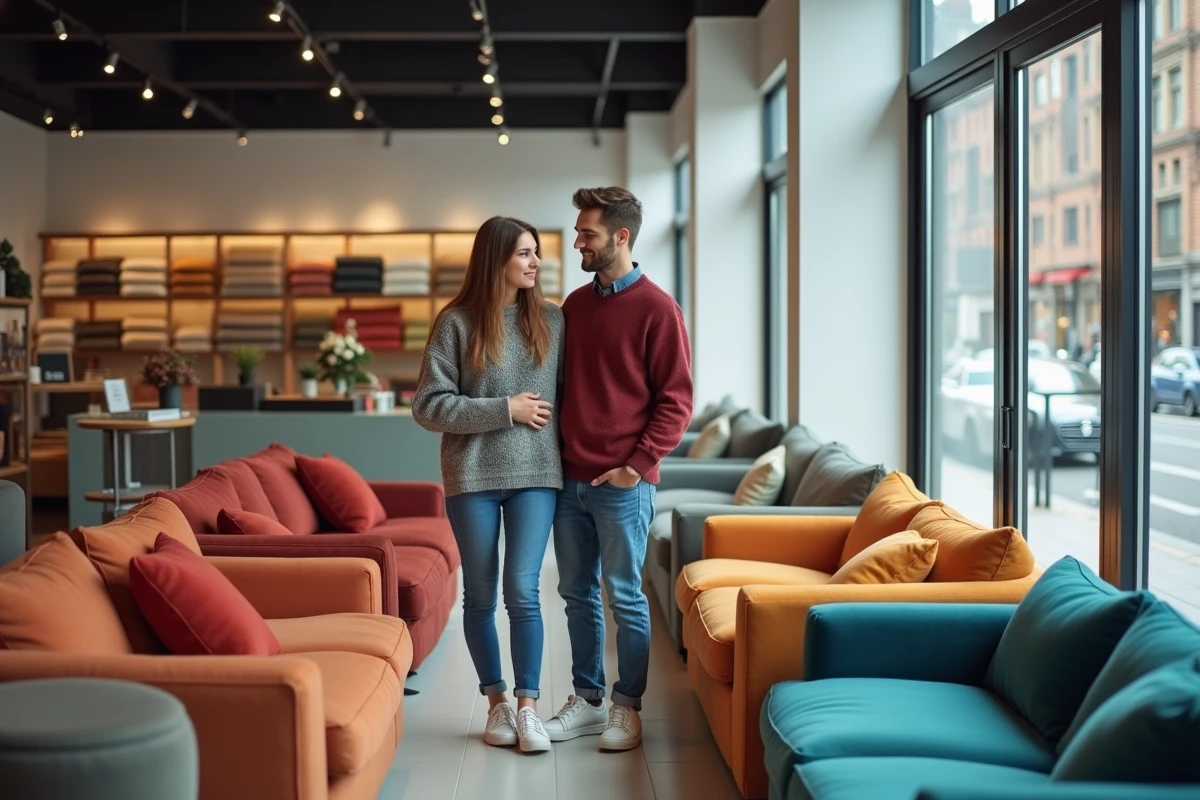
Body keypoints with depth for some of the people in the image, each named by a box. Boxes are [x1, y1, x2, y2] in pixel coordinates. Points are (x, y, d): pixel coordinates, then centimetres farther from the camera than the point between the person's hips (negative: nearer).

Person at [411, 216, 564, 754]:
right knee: (480, 597, 7)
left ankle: (528, 707, 5)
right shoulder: (456, 322, -4)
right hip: (473, 476, -1)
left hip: (536, 474, 1)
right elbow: (428, 406, -7)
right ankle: (497, 702, 22)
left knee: (523, 590, -6)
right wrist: (505, 410, -13)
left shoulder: (552, 320, 6)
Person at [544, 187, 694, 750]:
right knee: (576, 594, 12)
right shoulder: (574, 305, 13)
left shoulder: (656, 309, -6)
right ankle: (586, 700, 23)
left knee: (625, 598, 2)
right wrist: (554, 457, 11)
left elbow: (675, 399, -8)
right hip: (569, 478, 6)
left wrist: (637, 463, -14)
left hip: (622, 482, -6)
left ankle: (627, 709, 14)